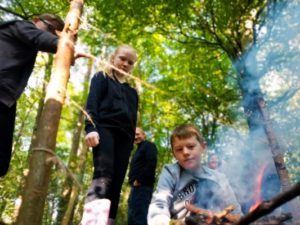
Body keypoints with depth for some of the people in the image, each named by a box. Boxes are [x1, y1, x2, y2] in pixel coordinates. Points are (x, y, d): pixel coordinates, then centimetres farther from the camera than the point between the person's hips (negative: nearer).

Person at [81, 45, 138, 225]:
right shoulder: (101, 78, 18)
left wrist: (131, 145, 12)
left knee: (115, 186, -7)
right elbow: (92, 104, 3)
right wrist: (91, 128, -15)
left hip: (124, 137, 5)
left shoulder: (132, 92, 30)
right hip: (105, 130, -5)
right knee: (104, 174, -29)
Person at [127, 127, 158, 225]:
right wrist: (133, 182, 9)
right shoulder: (138, 150, 27)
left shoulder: (149, 146, -1)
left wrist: (139, 180, -17)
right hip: (136, 187, 10)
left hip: (142, 186, -10)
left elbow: (151, 163, -18)